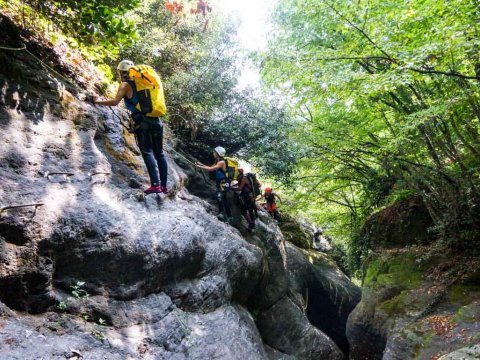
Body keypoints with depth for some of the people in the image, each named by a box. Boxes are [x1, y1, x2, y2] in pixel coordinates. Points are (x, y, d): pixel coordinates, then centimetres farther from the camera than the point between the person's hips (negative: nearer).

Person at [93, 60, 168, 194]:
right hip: (157, 121, 6)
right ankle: (164, 186, 11)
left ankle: (155, 185, -16)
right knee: (159, 153, 9)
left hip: (144, 123, -6)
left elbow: (114, 102, -9)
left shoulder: (125, 85, 3)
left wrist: (97, 101, 5)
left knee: (147, 152, -6)